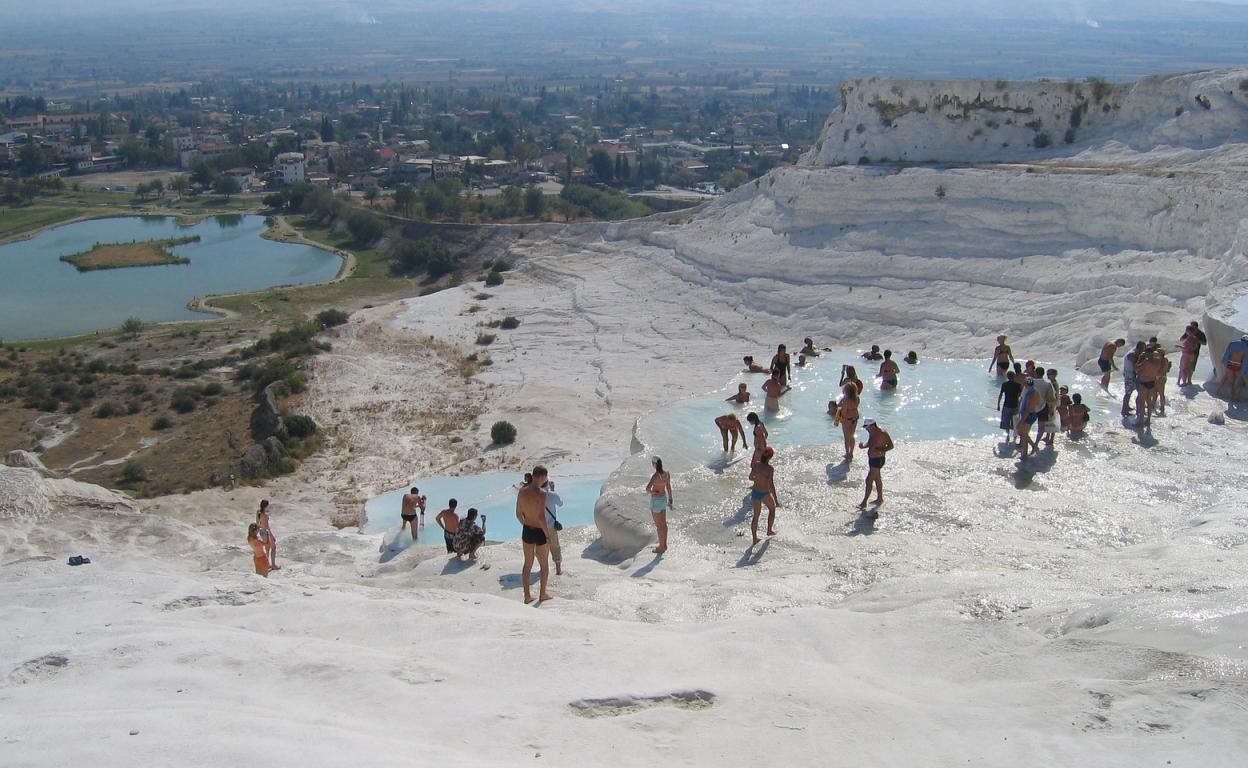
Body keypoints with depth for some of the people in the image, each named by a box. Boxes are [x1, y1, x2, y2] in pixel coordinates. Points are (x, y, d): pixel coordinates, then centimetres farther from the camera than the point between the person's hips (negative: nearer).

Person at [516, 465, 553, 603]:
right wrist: (548, 535, -15)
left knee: (528, 564, 17)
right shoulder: (541, 494, -22)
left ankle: (527, 596, 22)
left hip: (527, 531, 5)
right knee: (544, 564, 16)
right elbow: (541, 517, -26)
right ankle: (542, 593, 27)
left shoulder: (522, 492, -3)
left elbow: (518, 514, 5)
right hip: (540, 532, -5)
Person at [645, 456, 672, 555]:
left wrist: (652, 492, -16)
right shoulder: (667, 473, -6)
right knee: (663, 523, 21)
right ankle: (664, 544, 35)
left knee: (659, 525, 8)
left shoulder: (655, 476, -30)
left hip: (656, 501, -8)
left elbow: (647, 488, -40)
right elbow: (669, 487, 6)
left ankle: (661, 547, 21)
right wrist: (670, 499, 18)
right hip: (664, 499, 8)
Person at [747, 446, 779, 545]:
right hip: (765, 494, -4)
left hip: (755, 492, 4)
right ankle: (769, 530, 36)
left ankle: (755, 539, 20)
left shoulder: (756, 465, -6)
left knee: (756, 515, 16)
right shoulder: (770, 468, -21)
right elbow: (771, 485, -22)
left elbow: (750, 478, 7)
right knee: (772, 508, 27)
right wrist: (776, 501, -17)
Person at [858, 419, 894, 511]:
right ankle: (880, 498, 35)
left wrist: (879, 450, -30)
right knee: (877, 479, 20)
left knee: (869, 480, -8)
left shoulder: (882, 433, -21)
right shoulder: (871, 433, 4)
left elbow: (891, 446, -18)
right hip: (871, 458, 9)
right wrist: (863, 445, -3)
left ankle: (864, 503, -4)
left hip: (878, 460, -9)